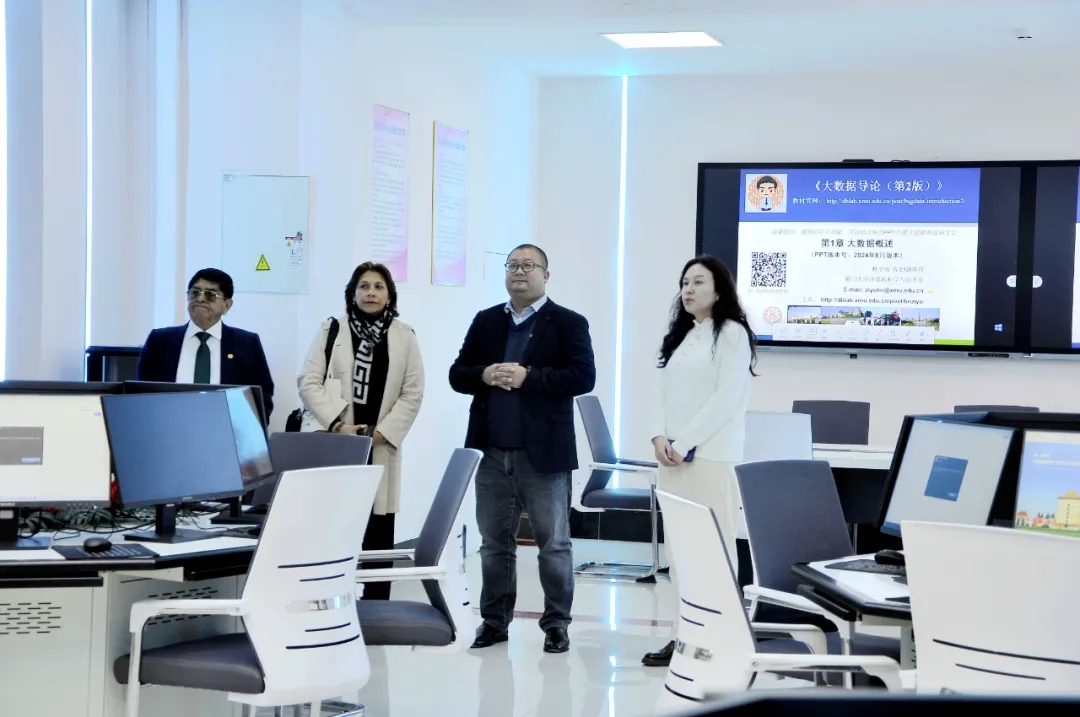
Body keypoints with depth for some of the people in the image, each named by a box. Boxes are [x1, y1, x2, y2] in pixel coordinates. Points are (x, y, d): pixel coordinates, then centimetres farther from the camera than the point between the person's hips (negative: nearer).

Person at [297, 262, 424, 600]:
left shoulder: (405, 336, 8)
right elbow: (308, 382, 1)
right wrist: (337, 425, -11)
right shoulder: (331, 330, 6)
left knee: (378, 533, 1)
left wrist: (383, 433, -8)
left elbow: (413, 393, 4)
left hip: (381, 446, 1)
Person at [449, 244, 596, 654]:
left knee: (553, 543, 2)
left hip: (543, 452, -4)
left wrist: (527, 377, -19)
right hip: (492, 451, 4)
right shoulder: (485, 322, 13)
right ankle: (494, 621, 19)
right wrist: (485, 375, -11)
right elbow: (457, 375, 11)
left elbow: (583, 377, -12)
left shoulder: (569, 323, 0)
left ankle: (556, 624, 11)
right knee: (494, 541, 10)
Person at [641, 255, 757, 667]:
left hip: (711, 455, -7)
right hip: (673, 454, 7)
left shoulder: (732, 333, -3)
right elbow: (663, 391, 16)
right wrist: (660, 436, -2)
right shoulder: (680, 335, 19)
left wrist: (685, 443, -14)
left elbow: (727, 398, -11)